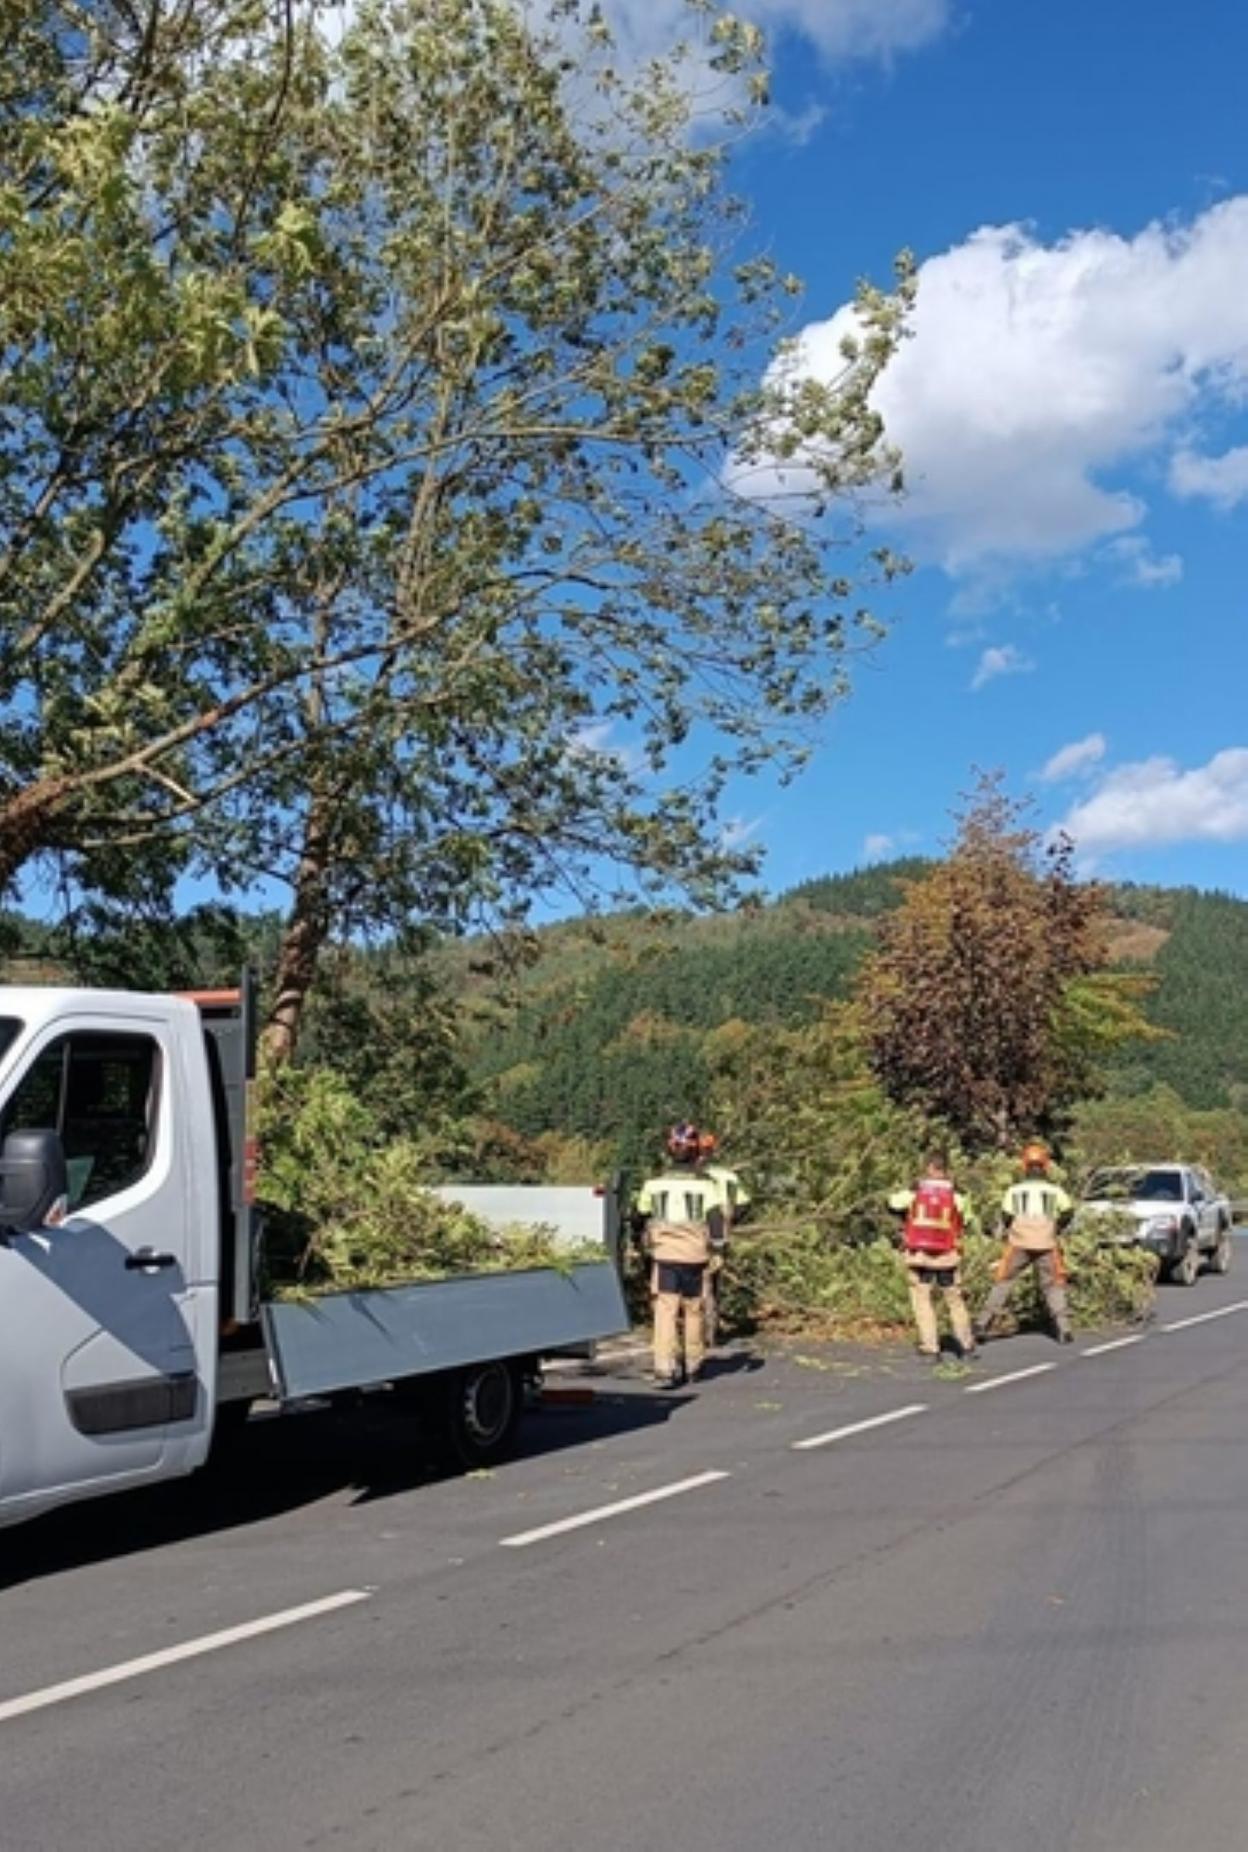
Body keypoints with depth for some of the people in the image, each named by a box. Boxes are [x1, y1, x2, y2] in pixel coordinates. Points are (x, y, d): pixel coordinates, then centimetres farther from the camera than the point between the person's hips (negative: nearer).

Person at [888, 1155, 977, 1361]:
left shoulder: (913, 1194, -4)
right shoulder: (956, 1198, -3)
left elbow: (893, 1204, 8)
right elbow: (964, 1221, 7)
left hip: (918, 1256, -1)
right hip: (947, 1257, 1)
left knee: (923, 1301, 5)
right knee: (955, 1300, 14)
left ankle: (930, 1347, -2)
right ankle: (966, 1344, 20)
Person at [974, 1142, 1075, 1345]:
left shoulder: (1015, 1189, 4)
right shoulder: (1054, 1188, 6)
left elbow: (1006, 1215, -2)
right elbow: (1068, 1212, -3)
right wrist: (1056, 1229, 12)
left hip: (1019, 1244, 0)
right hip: (1047, 1245, 0)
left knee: (1003, 1282, 9)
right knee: (1054, 1285, 11)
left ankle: (983, 1324, 6)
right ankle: (1064, 1329, 2)